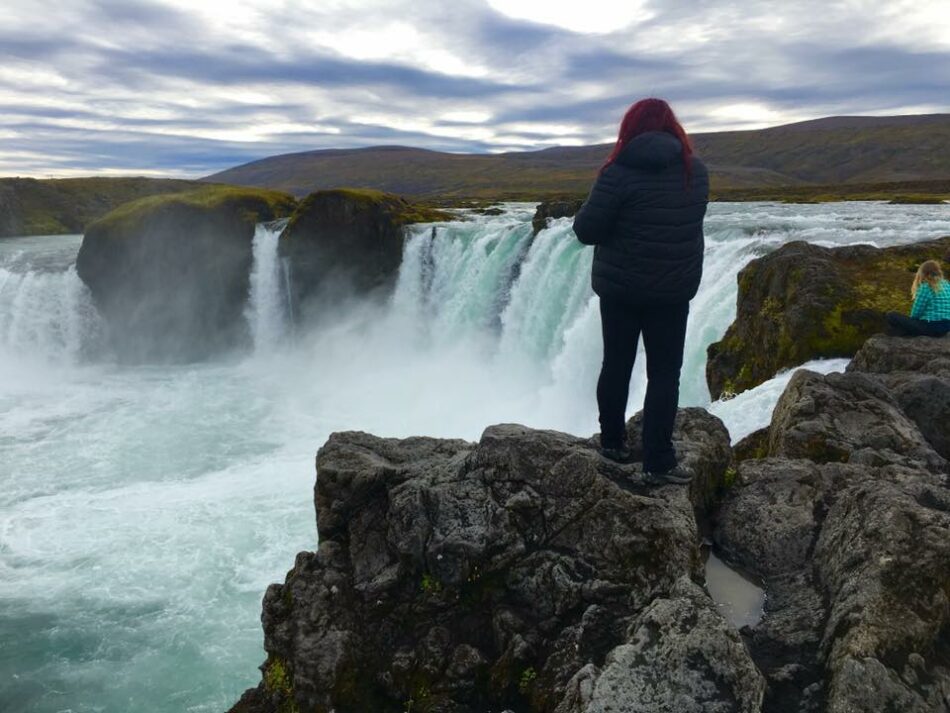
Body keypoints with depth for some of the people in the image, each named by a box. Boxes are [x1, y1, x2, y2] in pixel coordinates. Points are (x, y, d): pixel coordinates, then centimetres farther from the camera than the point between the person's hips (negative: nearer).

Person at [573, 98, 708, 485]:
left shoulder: (620, 171, -12)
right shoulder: (697, 170, 1)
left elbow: (586, 230, -13)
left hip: (620, 286, -1)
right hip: (674, 289, 2)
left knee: (616, 365, 14)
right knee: (664, 374, 6)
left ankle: (613, 441, 26)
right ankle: (658, 463, 7)